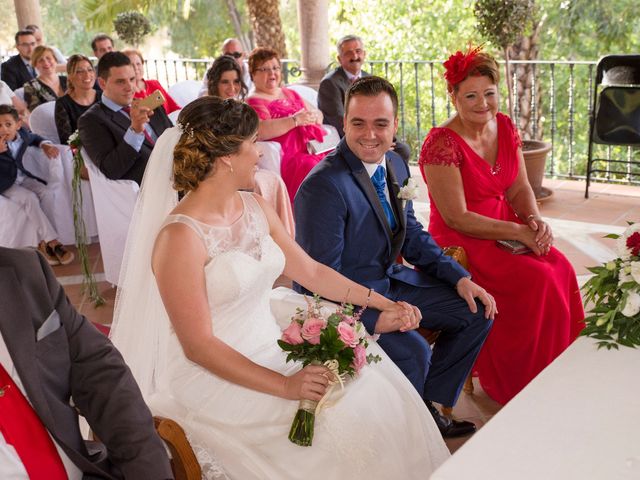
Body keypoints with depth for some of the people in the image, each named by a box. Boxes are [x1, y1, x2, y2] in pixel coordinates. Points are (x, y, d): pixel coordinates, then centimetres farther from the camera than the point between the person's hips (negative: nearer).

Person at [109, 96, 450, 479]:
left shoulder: (256, 208, 5)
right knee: (338, 423, -22)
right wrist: (284, 386, -25)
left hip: (271, 350, 8)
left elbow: (311, 272, 13)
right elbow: (198, 345, -20)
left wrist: (382, 302, 9)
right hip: (214, 374, -7)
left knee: (377, 388, -6)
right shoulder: (181, 236, -19)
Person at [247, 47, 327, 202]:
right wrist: (295, 120, -16)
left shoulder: (290, 94, 25)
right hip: (290, 155, -7)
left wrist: (313, 116, 0)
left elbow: (318, 114, 25)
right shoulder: (254, 102, 2)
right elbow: (260, 131, -16)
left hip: (318, 147, 7)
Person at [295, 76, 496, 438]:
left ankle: (427, 404, 18)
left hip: (389, 280, 9)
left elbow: (411, 233, 13)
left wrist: (460, 278, 2)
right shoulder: (324, 185, -25)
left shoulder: (396, 166, 2)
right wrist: (372, 316, -30)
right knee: (414, 352, -29)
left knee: (478, 310, 6)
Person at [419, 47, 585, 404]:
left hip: (505, 229, 7)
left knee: (561, 268, -17)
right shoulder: (441, 144, -17)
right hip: (461, 242, -6)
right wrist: (519, 232, -20)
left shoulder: (505, 127, 4)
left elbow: (520, 189, 10)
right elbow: (457, 218, -19)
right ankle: (522, 386, -5)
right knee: (536, 280, -24)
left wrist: (535, 220, -12)